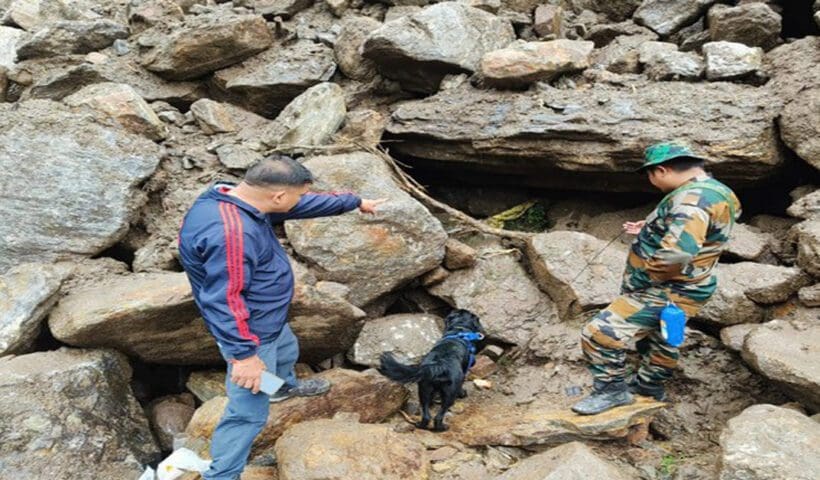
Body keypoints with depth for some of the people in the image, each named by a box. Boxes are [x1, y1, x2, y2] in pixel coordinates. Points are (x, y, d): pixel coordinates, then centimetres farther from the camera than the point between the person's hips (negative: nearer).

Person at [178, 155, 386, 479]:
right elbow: (223, 300, -34)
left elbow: (307, 205, 6)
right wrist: (244, 353, -29)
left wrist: (355, 202, 14)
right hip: (250, 333, -10)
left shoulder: (239, 199, -4)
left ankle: (285, 387, 66)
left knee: (287, 351, 36)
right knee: (249, 414, 1)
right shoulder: (229, 231, -37)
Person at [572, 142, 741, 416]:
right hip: (675, 290, 11)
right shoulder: (714, 192, 8)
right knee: (659, 340, 28)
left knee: (600, 333, -13)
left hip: (664, 293, -11)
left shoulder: (692, 199, -27)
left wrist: (638, 279, -25)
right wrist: (650, 230, 18)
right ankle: (649, 386, 48)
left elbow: (677, 253, -38)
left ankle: (613, 390, 3)